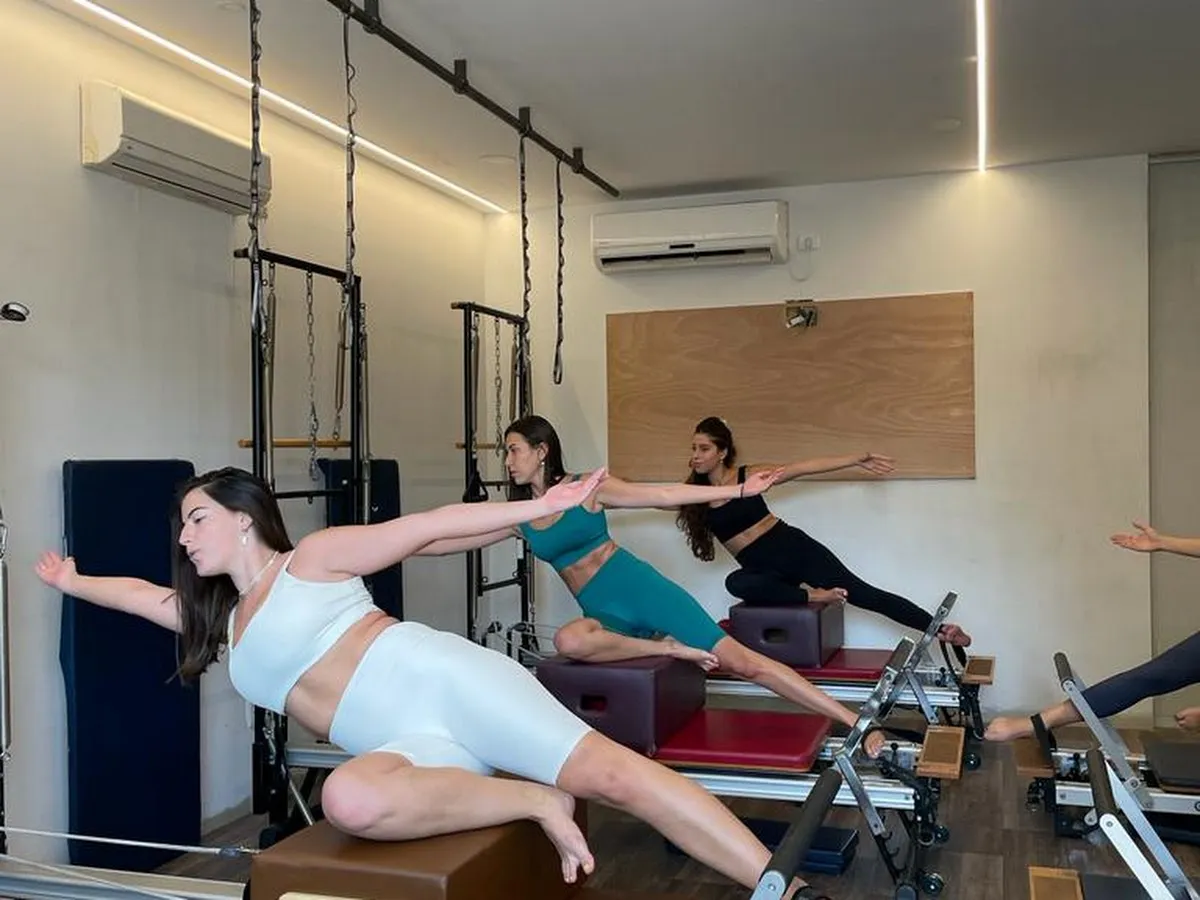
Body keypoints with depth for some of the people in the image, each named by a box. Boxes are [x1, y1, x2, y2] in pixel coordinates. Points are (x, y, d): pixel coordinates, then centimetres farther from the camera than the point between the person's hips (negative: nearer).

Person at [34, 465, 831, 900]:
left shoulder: (309, 560, 8)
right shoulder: (227, 624, 27)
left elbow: (426, 530, -1)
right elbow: (146, 596, 43)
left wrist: (535, 508, -7)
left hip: (439, 679, -4)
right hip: (405, 743, 5)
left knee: (609, 771, -21)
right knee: (350, 799, -33)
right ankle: (537, 805, -20)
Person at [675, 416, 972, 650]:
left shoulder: (748, 475, -6)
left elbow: (803, 467, -7)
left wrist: (857, 459, -9)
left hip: (794, 548, -2)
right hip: (763, 569, 2)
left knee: (863, 594, -7)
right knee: (737, 583, -34)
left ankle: (941, 630, 0)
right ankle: (809, 596, -20)